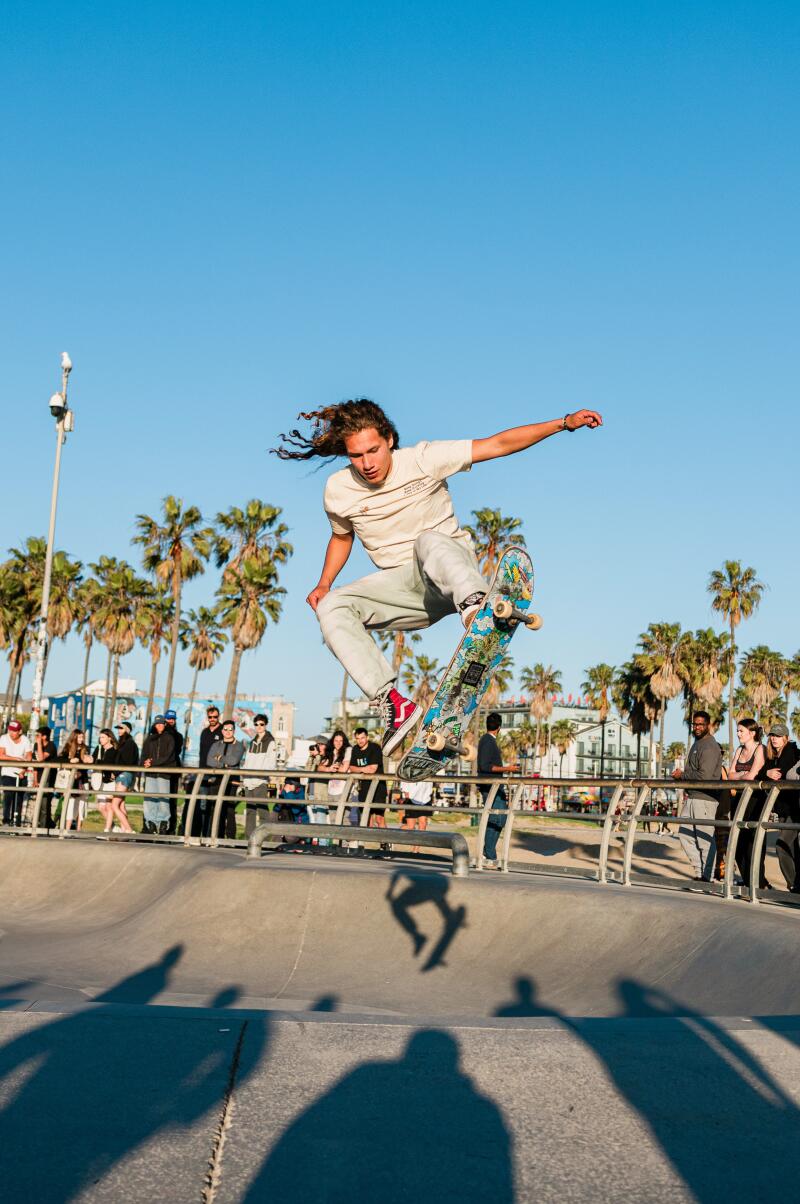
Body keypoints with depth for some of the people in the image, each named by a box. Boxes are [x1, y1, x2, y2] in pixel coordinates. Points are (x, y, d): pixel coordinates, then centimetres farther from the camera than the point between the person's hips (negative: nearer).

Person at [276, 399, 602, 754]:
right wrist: (324, 583, 4)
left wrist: (565, 422, -16)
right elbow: (341, 537, 21)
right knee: (331, 607, -23)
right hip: (405, 588, 4)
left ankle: (475, 606, -67)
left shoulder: (423, 459, -10)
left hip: (450, 565, -3)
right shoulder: (338, 490, 0)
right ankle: (392, 703, -33)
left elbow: (498, 444, -11)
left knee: (429, 541, -38)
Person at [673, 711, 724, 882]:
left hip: (705, 798, -10)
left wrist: (682, 775, -10)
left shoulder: (709, 747, -13)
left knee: (705, 838, -4)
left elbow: (704, 776, -21)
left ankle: (707, 876, 4)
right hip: (692, 797, 10)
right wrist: (682, 776, 10)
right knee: (685, 834, 11)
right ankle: (699, 871, 18)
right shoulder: (697, 744, 19)